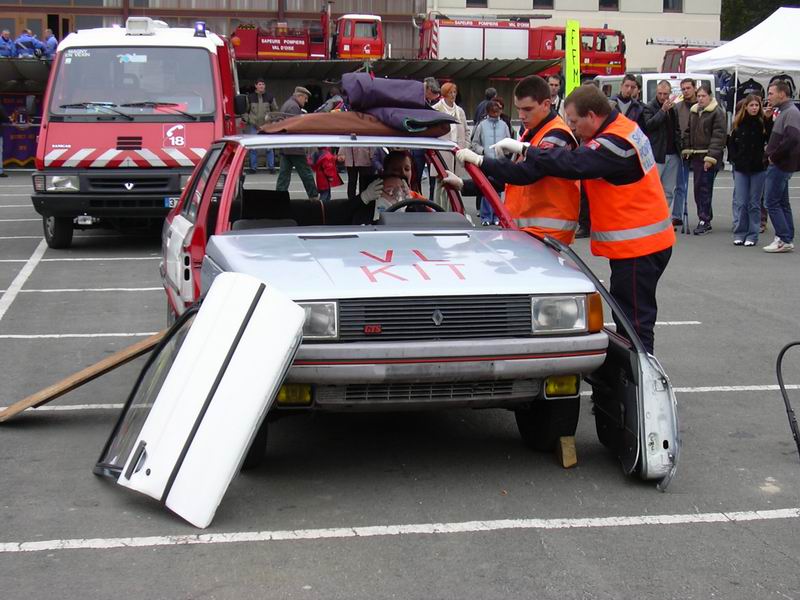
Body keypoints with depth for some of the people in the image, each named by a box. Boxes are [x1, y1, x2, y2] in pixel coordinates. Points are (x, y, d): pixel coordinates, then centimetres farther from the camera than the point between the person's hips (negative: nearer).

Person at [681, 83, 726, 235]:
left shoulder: (717, 112, -8)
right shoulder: (694, 111, 16)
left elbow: (719, 136, -14)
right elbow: (688, 132, 24)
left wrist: (711, 157, -19)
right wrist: (686, 149, 12)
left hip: (709, 156, -8)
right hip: (695, 156, 8)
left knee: (705, 188, -10)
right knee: (698, 188, 9)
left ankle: (704, 221, -7)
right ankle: (704, 218, 18)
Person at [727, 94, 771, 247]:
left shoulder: (763, 123, -4)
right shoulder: (738, 123, 4)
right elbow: (731, 142, 11)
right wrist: (734, 158, 0)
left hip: (758, 168, -2)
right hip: (741, 168, 2)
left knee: (754, 203, 5)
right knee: (740, 202, 1)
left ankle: (752, 235, 10)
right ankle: (739, 234, 8)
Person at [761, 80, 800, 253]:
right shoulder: (783, 112, 16)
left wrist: (774, 156, -19)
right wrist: (771, 153, 5)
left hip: (780, 165, -10)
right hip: (779, 165, 10)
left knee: (772, 202, -8)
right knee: (782, 203, 13)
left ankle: (784, 239, -6)